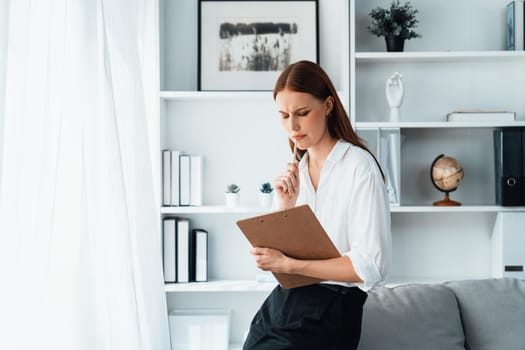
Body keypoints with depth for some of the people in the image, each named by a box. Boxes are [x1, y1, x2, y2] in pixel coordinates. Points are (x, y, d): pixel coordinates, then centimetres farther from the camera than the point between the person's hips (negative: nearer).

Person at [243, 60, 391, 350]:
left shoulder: (359, 166, -12)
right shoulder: (295, 170, 9)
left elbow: (371, 266, -17)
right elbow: (278, 253, 11)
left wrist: (288, 264, -18)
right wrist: (285, 205, -6)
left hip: (328, 313, -6)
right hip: (283, 301, 6)